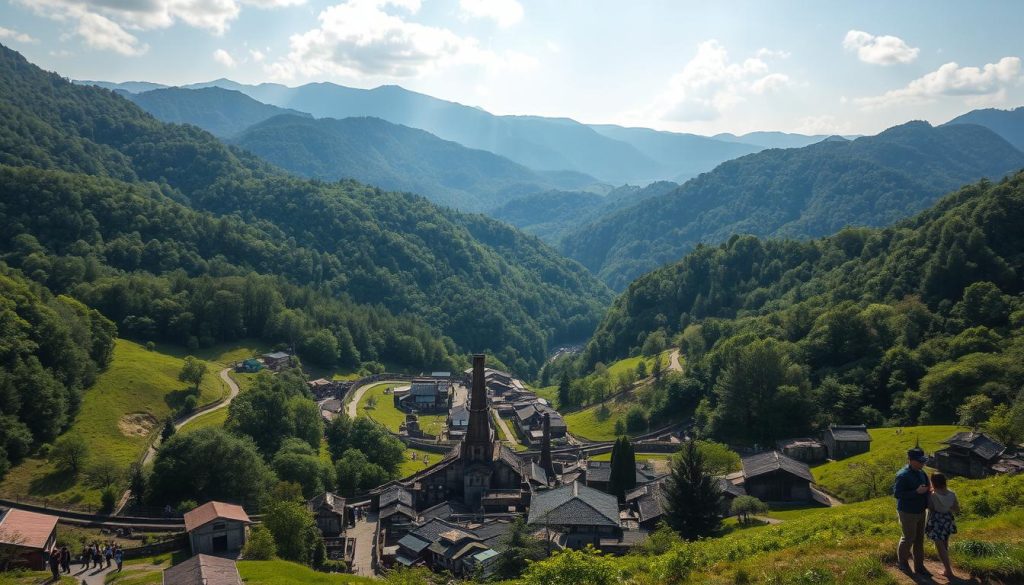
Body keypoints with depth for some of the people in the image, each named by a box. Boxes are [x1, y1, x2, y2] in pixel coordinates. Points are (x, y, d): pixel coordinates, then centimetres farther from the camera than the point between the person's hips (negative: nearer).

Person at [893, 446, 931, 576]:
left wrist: (927, 489, -6)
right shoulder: (903, 475, -23)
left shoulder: (920, 473, 3)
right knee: (909, 538, 6)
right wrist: (917, 492, -30)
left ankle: (919, 566, 26)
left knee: (919, 539, 14)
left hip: (920, 511, 8)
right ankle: (902, 561, 29)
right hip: (908, 513, -8)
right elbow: (897, 494, -26)